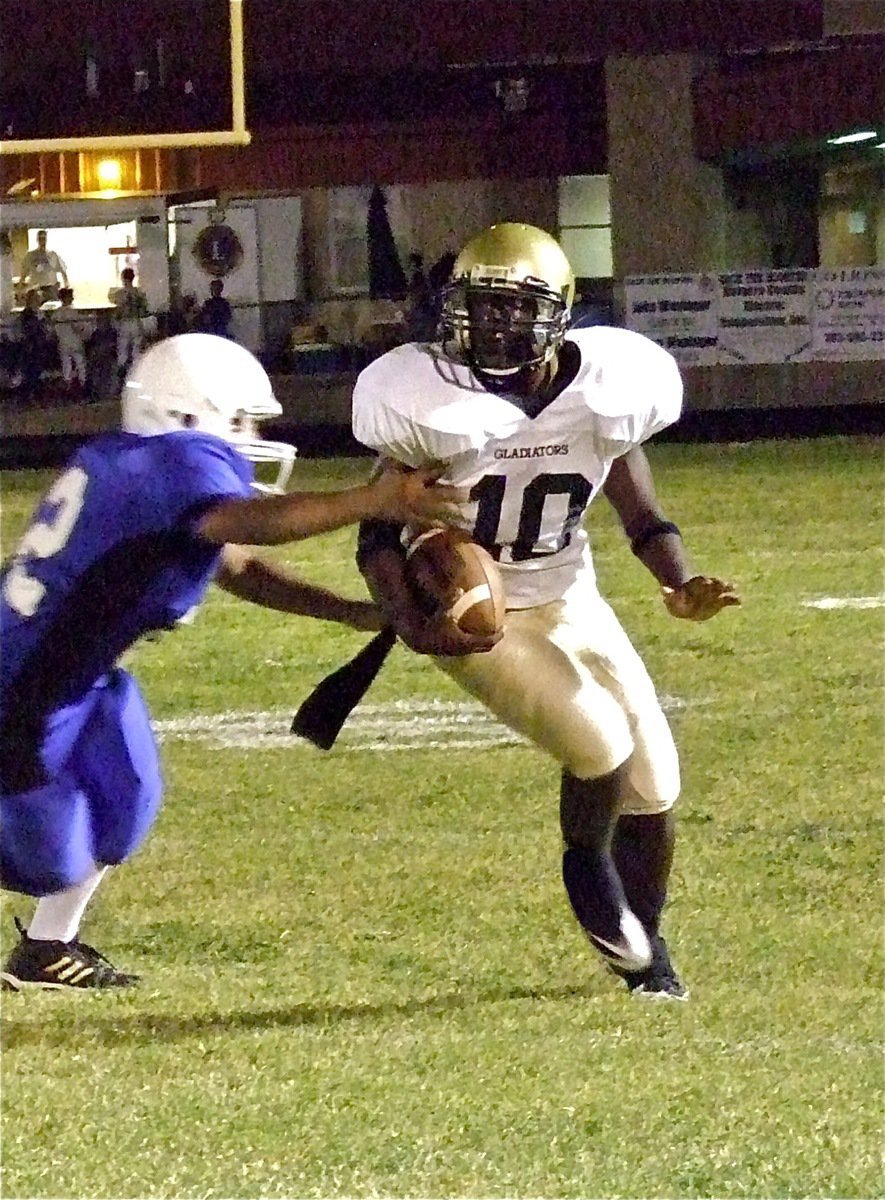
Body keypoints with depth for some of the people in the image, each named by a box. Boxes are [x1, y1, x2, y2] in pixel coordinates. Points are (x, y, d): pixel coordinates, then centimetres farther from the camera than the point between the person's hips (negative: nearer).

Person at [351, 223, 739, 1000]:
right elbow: (380, 534, -12)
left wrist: (679, 584, -18)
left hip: (568, 602, 4)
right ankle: (588, 869, 12)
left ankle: (646, 947, 30)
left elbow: (641, 512, 1)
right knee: (601, 747, -21)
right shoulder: (432, 404, -21)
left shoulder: (606, 389, -11)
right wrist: (410, 622, -29)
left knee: (653, 783, 4)